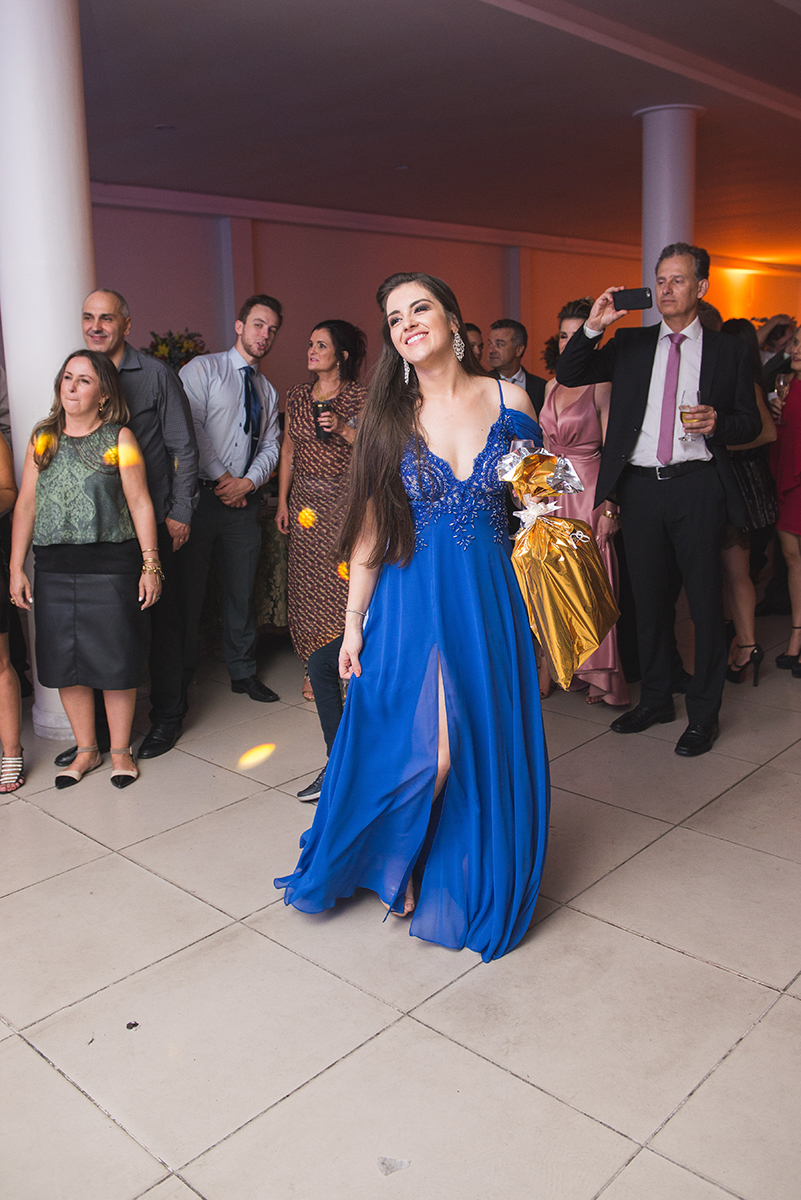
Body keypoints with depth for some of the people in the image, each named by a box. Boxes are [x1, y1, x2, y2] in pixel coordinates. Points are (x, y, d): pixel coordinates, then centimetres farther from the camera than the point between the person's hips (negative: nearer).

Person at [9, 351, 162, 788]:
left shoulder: (119, 438, 0)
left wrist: (150, 564, -8)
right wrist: (17, 567, 5)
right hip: (54, 567, 4)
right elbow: (25, 504, 10)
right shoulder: (42, 437, 10)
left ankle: (120, 750, 20)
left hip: (110, 565, -3)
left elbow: (140, 503, -3)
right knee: (64, 663, 8)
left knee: (115, 661, 2)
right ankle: (86, 750, 25)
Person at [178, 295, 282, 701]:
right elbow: (190, 428, -11)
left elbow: (270, 445, 10)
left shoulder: (268, 390, 18)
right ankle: (181, 676, 15)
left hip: (244, 498, 5)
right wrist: (221, 477, -13)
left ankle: (243, 671, 23)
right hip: (201, 495, -5)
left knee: (241, 590, 10)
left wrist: (248, 481, -8)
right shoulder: (202, 369, 0)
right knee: (189, 588, 2)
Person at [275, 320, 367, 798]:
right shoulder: (297, 397, 12)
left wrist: (343, 429, -19)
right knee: (310, 586, 6)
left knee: (345, 585, -8)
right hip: (306, 503, 5)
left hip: (346, 502, -5)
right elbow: (288, 451, 16)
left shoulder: (360, 398, -2)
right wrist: (283, 500, 11)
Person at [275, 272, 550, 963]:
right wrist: (354, 622, 2)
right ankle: (401, 870, 31)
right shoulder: (389, 417, 0)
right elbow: (370, 530, 2)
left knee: (487, 749, 9)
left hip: (490, 601, 1)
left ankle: (466, 885, 32)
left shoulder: (509, 402, 2)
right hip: (410, 604, -1)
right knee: (422, 754, 1)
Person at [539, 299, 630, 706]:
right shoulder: (552, 385, 14)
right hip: (551, 494, 6)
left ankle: (598, 673, 8)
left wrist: (609, 507, -18)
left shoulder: (601, 386, -6)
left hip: (588, 491, -6)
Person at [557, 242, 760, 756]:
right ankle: (655, 698, 27)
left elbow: (751, 423, 8)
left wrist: (717, 423, -14)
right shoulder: (631, 345, 11)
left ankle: (704, 713, 13)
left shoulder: (727, 351, 7)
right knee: (650, 598, 11)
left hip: (698, 486, -2)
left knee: (705, 600, 0)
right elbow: (568, 375, 6)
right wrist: (594, 325, -8)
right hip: (641, 486, 2)